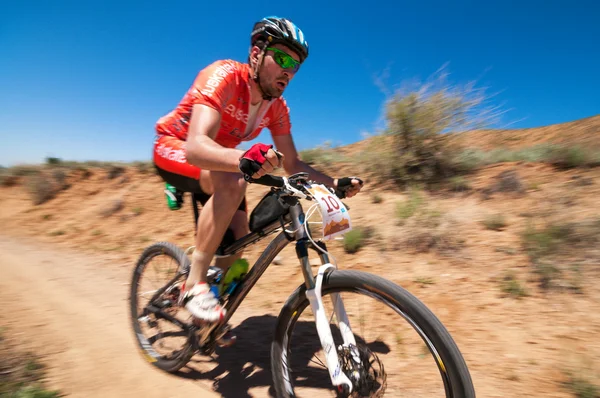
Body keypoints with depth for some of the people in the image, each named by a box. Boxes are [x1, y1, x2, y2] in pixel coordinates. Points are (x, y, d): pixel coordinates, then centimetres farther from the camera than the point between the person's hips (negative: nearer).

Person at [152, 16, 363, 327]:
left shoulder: (277, 108, -10)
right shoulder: (224, 75, -29)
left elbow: (293, 165, -8)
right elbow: (196, 146, -43)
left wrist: (335, 183, -22)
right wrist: (242, 159, -63)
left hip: (215, 162, 6)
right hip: (174, 148, -6)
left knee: (238, 236, -5)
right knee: (232, 182, -36)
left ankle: (218, 304, 21)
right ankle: (194, 284, -23)